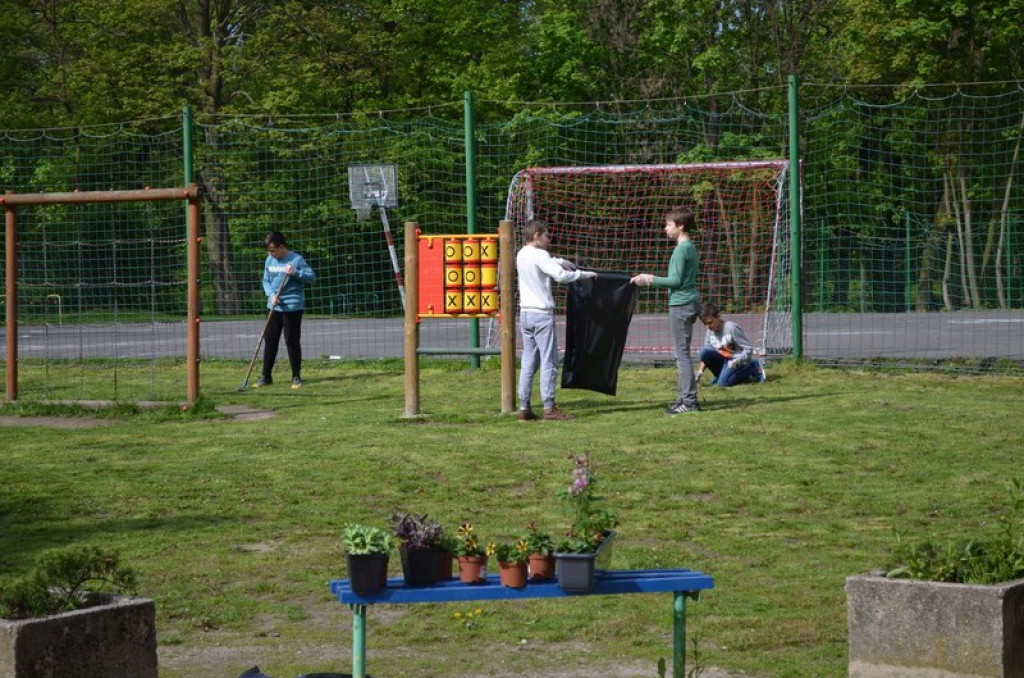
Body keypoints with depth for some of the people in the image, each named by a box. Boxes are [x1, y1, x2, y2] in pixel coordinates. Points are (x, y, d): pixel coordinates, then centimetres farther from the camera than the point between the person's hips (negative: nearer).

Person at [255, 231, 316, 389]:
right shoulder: (269, 260, 7)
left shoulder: (296, 259, -9)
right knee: (270, 341, 7)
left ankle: (296, 377, 9)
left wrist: (295, 273, -26)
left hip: (292, 306, -5)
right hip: (274, 307, 5)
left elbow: (312, 276, -11)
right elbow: (266, 280, 12)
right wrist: (271, 294, -7)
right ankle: (266, 377, 15)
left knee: (292, 342, -1)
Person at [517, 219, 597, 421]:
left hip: (525, 313, 8)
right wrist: (585, 274, -12)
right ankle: (549, 408, -4)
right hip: (542, 315, -8)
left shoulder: (522, 255, 13)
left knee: (529, 362, 9)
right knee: (549, 362, -4)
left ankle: (524, 408, 7)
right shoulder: (540, 255, -14)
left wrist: (559, 261, 14)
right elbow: (560, 275, -23)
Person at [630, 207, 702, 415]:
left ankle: (689, 401, -8)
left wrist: (650, 280, -12)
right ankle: (685, 398, 19)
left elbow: (676, 280, -18)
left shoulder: (681, 249, -14)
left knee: (682, 353, -8)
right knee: (682, 353, 15)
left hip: (681, 304, -10)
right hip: (690, 303, 10)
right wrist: (651, 279, 18)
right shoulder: (690, 247, 15)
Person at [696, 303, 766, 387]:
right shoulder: (710, 331, 0)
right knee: (704, 352, -19)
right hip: (723, 360, 6)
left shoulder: (731, 328, -20)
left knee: (722, 384, -27)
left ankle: (753, 370, -4)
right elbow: (706, 355, 6)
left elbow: (749, 348, -18)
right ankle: (721, 375, 1)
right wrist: (700, 371, -6)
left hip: (737, 361, -6)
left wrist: (736, 361, -31)